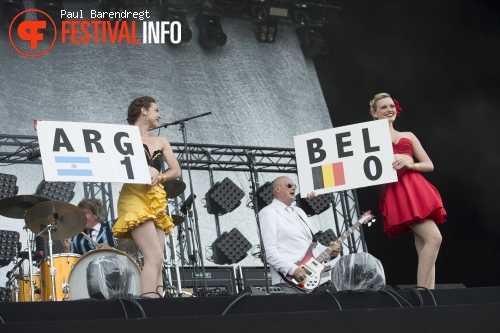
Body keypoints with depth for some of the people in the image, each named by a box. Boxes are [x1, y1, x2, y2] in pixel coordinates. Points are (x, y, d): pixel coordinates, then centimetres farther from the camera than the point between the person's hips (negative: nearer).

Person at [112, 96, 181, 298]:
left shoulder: (161, 142, 20)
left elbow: (176, 170, 10)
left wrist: (159, 177, -6)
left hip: (156, 203, 6)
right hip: (135, 199, -6)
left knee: (157, 261, -2)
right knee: (155, 257, -20)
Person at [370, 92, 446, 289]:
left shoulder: (408, 136, 22)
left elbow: (430, 165, 16)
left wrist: (410, 164, -3)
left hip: (417, 191, 5)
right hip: (397, 194, -5)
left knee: (425, 249, -2)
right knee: (434, 238, -21)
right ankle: (421, 290, -15)